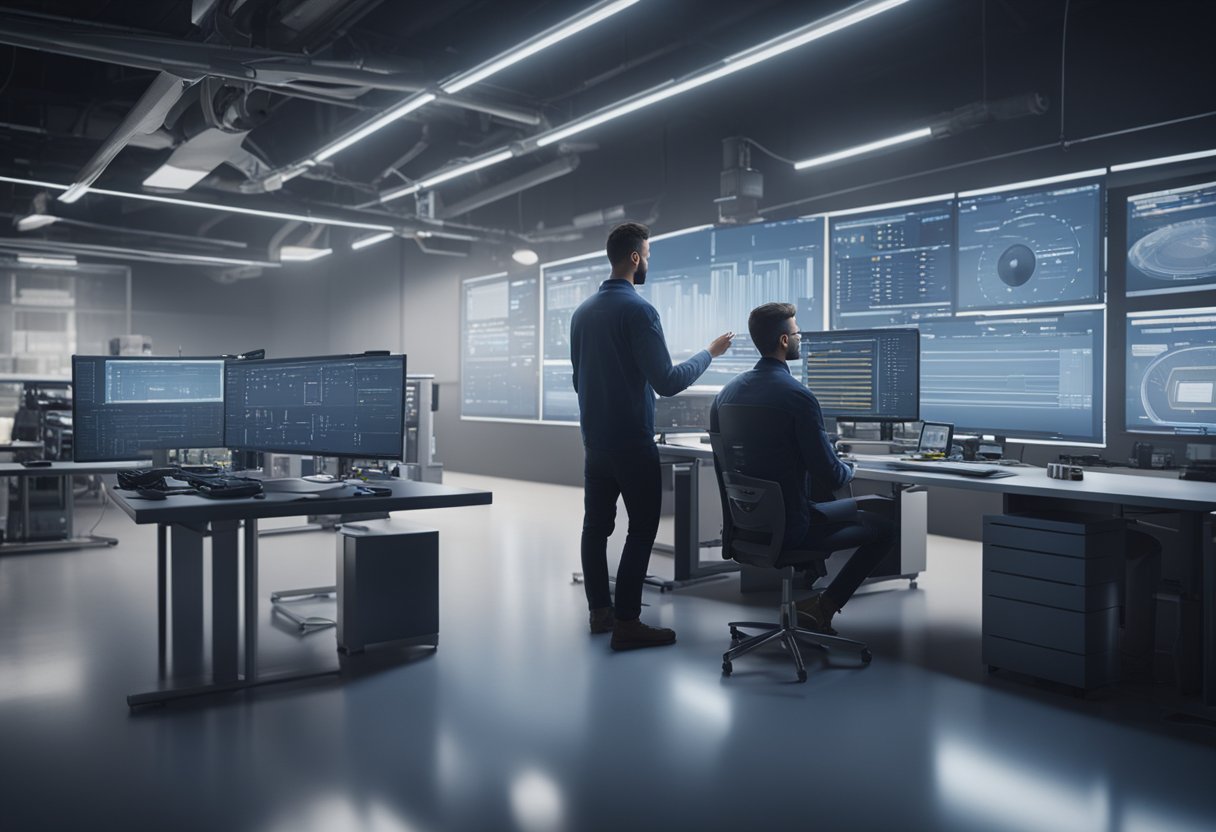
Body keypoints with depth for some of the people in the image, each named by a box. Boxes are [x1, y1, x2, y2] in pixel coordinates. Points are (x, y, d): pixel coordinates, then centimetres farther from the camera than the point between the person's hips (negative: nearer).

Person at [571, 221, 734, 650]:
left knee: (597, 524, 11)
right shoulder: (638, 309, -15)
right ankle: (626, 623, -2)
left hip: (595, 438, 8)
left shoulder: (583, 311, 8)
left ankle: (600, 611, 20)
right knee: (641, 527, -2)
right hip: (632, 441, -8)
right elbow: (666, 382, -17)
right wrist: (710, 352, -4)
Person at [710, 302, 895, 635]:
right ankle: (823, 607, 5)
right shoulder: (798, 396, -21)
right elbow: (831, 475, -20)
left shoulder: (728, 391, 1)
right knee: (884, 527, 10)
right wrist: (848, 471, 5)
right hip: (790, 526, -7)